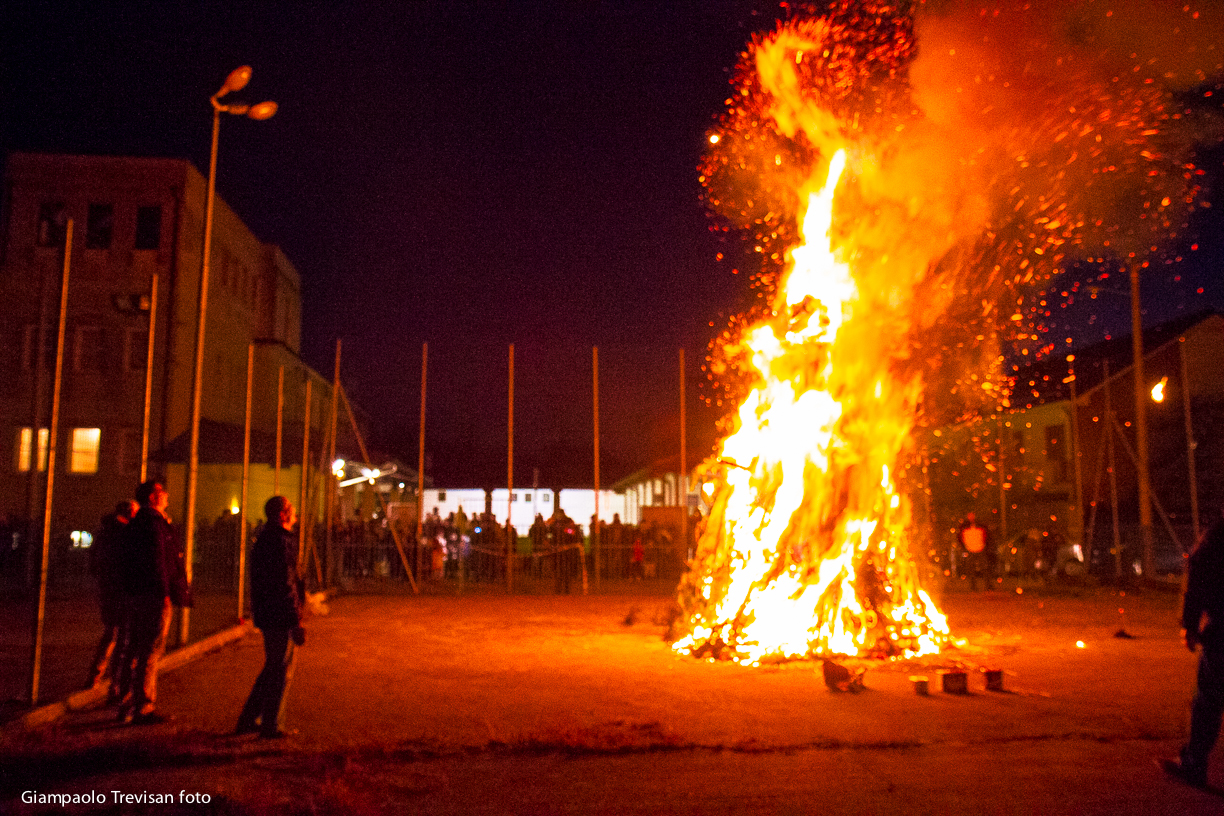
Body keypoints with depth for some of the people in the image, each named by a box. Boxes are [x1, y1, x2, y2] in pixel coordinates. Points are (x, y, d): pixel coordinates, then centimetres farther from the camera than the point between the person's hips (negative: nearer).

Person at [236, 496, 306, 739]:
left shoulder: (264, 538, 14)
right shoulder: (281, 541, -18)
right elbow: (285, 585, -22)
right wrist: (296, 622, -20)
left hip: (265, 615, 10)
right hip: (280, 617, -10)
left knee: (272, 668, 20)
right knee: (281, 671, 2)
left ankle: (247, 720, 25)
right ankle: (270, 726, 11)